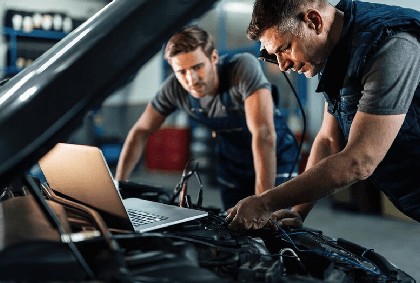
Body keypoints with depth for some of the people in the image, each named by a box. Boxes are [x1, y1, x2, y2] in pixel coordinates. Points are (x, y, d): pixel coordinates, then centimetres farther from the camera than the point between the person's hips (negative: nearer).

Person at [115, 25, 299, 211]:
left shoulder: (244, 67, -34)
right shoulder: (174, 88, -20)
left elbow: (264, 134, -41)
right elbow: (140, 131, -7)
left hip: (277, 160, -4)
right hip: (232, 165, 4)